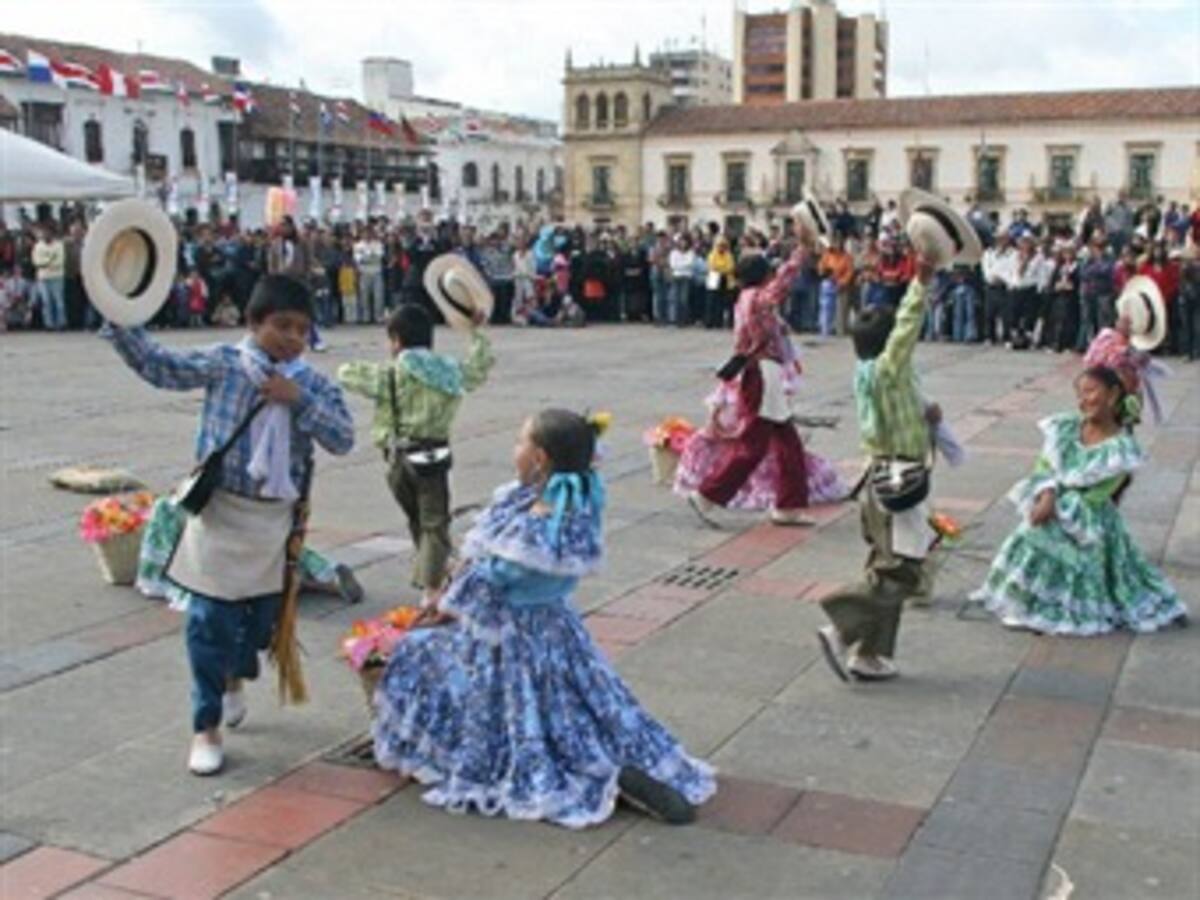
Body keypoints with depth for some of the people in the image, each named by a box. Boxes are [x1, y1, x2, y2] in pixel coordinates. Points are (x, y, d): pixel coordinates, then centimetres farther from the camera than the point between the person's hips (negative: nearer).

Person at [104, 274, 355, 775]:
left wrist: (298, 399, -21)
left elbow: (343, 439, -12)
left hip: (275, 518, 3)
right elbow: (160, 368, -5)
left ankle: (235, 679, 49)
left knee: (264, 615, 17)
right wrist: (121, 320, -14)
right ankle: (206, 727, 12)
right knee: (210, 621, -1)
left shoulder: (312, 384, -3)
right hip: (220, 510, -2)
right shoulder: (223, 363, -6)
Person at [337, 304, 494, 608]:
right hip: (433, 457, 0)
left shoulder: (391, 374, -6)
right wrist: (477, 332, 33)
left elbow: (345, 374, 1)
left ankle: (426, 576, 32)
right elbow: (480, 367, 22)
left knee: (417, 520, 20)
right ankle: (431, 592, -8)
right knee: (435, 525, 2)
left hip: (399, 457, 0)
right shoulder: (451, 370, 4)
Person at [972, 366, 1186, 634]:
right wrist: (1047, 496, -22)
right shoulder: (1067, 428, -2)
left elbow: (1091, 498, -18)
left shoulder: (1120, 448, -16)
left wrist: (1057, 506, -22)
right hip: (1052, 511, 5)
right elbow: (1044, 468, -4)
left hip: (1087, 524, -5)